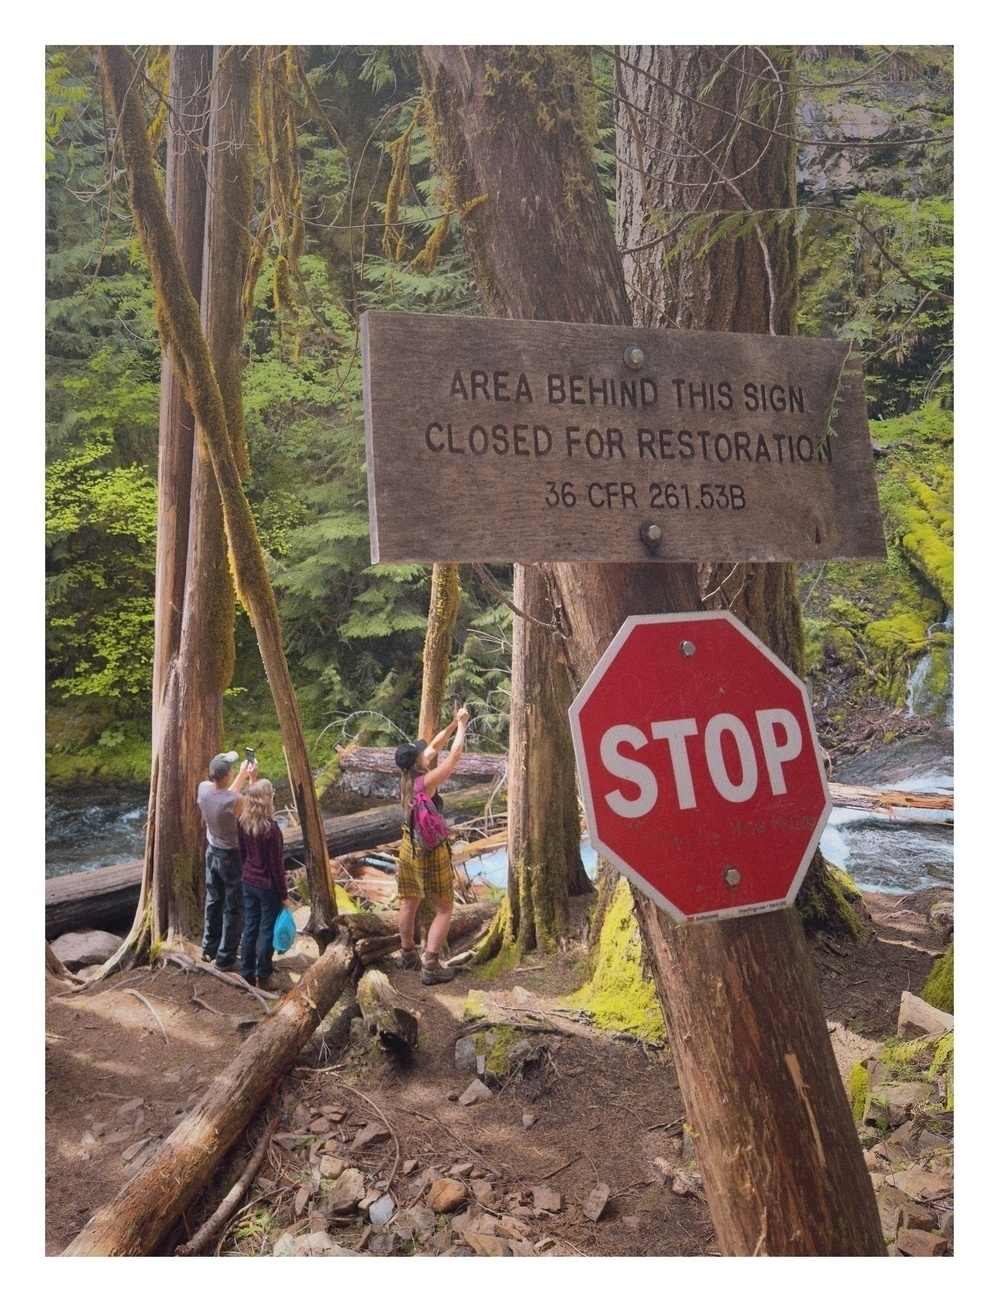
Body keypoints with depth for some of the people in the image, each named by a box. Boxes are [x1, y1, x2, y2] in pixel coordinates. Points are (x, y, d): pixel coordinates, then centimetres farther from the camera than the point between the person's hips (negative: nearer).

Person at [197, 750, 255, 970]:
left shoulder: (203, 789, -13)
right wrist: (253, 779, -9)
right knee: (233, 909, 9)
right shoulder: (235, 801, -31)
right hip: (232, 857, -7)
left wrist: (243, 774, 9)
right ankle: (225, 958, 17)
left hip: (212, 852, 7)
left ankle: (209, 948, 37)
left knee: (213, 901, 23)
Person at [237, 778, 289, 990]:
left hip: (248, 883, 6)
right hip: (268, 887, -6)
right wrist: (284, 894, -8)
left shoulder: (242, 822, -7)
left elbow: (242, 853, 7)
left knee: (250, 927, 18)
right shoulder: (271, 828, -27)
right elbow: (277, 865, -19)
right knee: (267, 931, 9)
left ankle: (247, 973, 30)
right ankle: (263, 977, 22)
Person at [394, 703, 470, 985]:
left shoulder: (405, 778, -3)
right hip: (431, 851, -8)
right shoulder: (426, 782, -25)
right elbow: (454, 755, -17)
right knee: (444, 909, 4)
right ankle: (430, 966, 1)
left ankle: (408, 954, 35)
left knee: (409, 903, 20)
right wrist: (462, 725, -5)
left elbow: (434, 746, 6)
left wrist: (453, 723, 5)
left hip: (409, 847, 8)